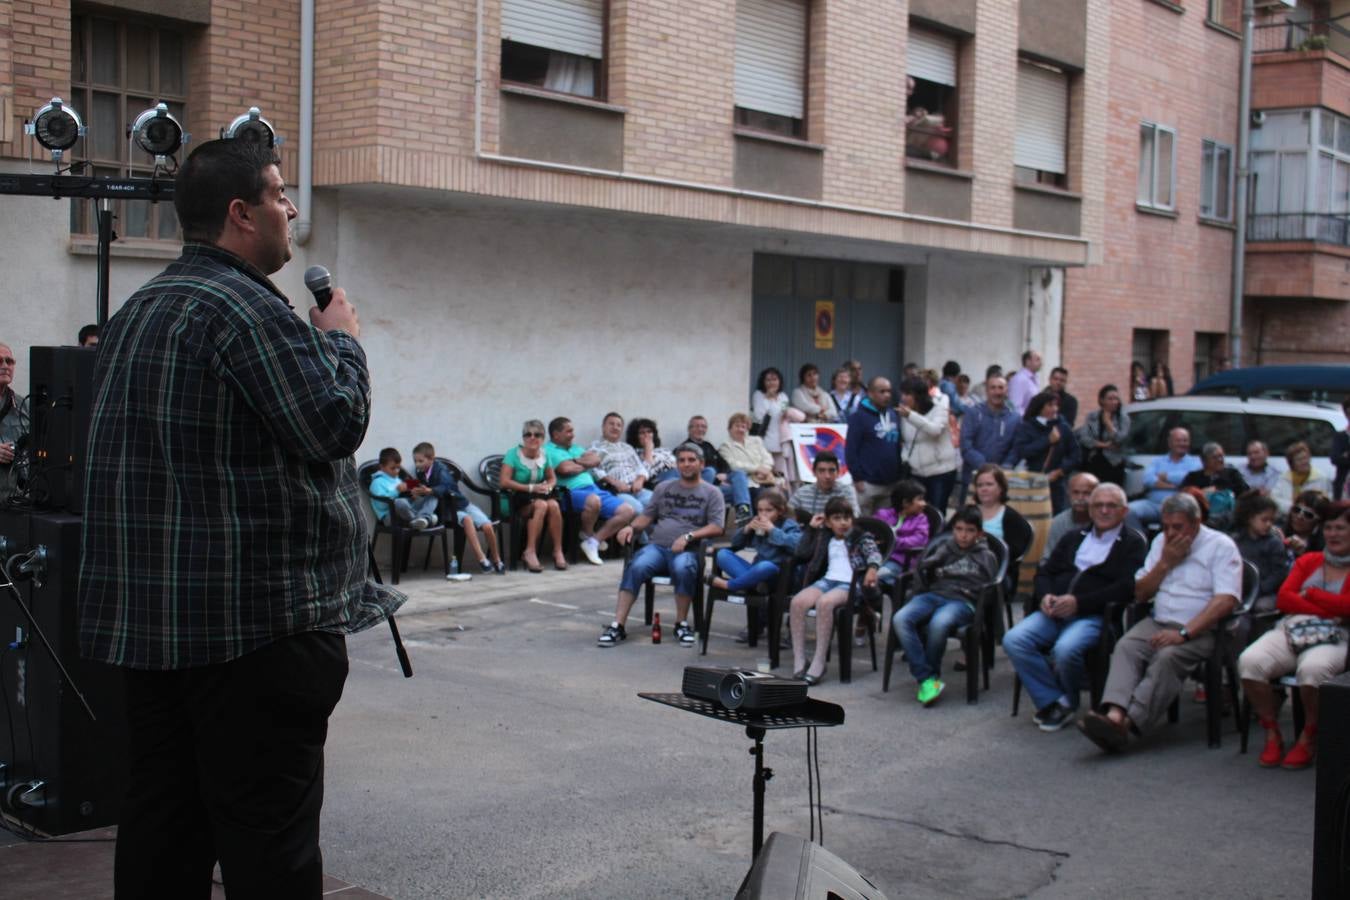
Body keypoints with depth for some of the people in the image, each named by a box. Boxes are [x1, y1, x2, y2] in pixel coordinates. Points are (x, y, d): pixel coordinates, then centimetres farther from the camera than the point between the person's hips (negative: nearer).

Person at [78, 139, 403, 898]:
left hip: (147, 610, 9)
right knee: (268, 832, -3)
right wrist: (342, 340, 0)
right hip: (255, 615, -9)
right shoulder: (245, 307, -15)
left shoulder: (138, 311, 16)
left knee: (165, 812, 14)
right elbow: (334, 425, -18)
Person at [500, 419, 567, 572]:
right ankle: (530, 552, -32)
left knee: (554, 505, -29)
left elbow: (552, 478, 19)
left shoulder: (544, 455, 6)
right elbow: (504, 482, -15)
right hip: (518, 499, -4)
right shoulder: (513, 454, -8)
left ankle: (558, 551, -23)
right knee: (541, 505, -34)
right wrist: (531, 488, -19)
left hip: (539, 496, 4)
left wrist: (548, 486, -6)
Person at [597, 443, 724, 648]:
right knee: (636, 567, -29)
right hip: (657, 546, 3)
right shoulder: (663, 488, 22)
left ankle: (681, 624, -19)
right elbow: (647, 516, 19)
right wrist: (632, 527, -4)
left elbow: (716, 527, -1)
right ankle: (617, 625, -31)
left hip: (688, 550, -3)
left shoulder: (711, 493, 10)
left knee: (683, 568, -38)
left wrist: (689, 536, -16)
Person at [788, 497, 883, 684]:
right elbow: (802, 553, 19)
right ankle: (799, 663, -26)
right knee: (797, 602, -27)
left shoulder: (861, 537, 12)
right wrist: (810, 528, 19)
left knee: (824, 603, -37)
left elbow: (874, 553, -5)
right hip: (827, 580, 5)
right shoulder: (824, 538, 25)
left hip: (849, 584, -5)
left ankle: (818, 665, -34)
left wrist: (873, 568, -28)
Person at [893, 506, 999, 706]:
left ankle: (932, 674, -16)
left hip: (963, 601, -3)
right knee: (900, 619, -29)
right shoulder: (942, 545, 22)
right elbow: (921, 569, 21)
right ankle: (926, 679, -29)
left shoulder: (986, 557, 16)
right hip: (934, 595, 3)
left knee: (939, 623, -40)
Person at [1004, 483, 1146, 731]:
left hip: (1093, 616, -5)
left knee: (1065, 649, -35)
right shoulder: (1074, 537, 25)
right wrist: (1045, 596, -3)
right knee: (1013, 640, -21)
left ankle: (1068, 702, -4)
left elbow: (1127, 588, -9)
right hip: (1055, 611, 5)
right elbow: (1045, 571, 22)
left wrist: (1079, 603, -16)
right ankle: (1054, 702, -10)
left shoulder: (1133, 543, 6)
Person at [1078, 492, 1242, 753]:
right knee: (1126, 646, -26)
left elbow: (1225, 601, -13)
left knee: (1167, 657, -34)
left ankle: (1127, 724, -46)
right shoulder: (1161, 542, 18)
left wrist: (1184, 633, -21)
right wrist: (1165, 563, 2)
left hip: (1199, 630, -5)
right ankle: (1115, 714, -46)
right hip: (1158, 623, 5)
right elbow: (1139, 595, 17)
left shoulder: (1221, 546, -1)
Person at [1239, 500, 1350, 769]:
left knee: (1313, 668, -41)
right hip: (1291, 629, 4)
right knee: (1249, 662, -29)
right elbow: (1284, 598, 9)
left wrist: (1310, 594, 4)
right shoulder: (1308, 561, 25)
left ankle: (1309, 738, -14)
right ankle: (1272, 734, -10)